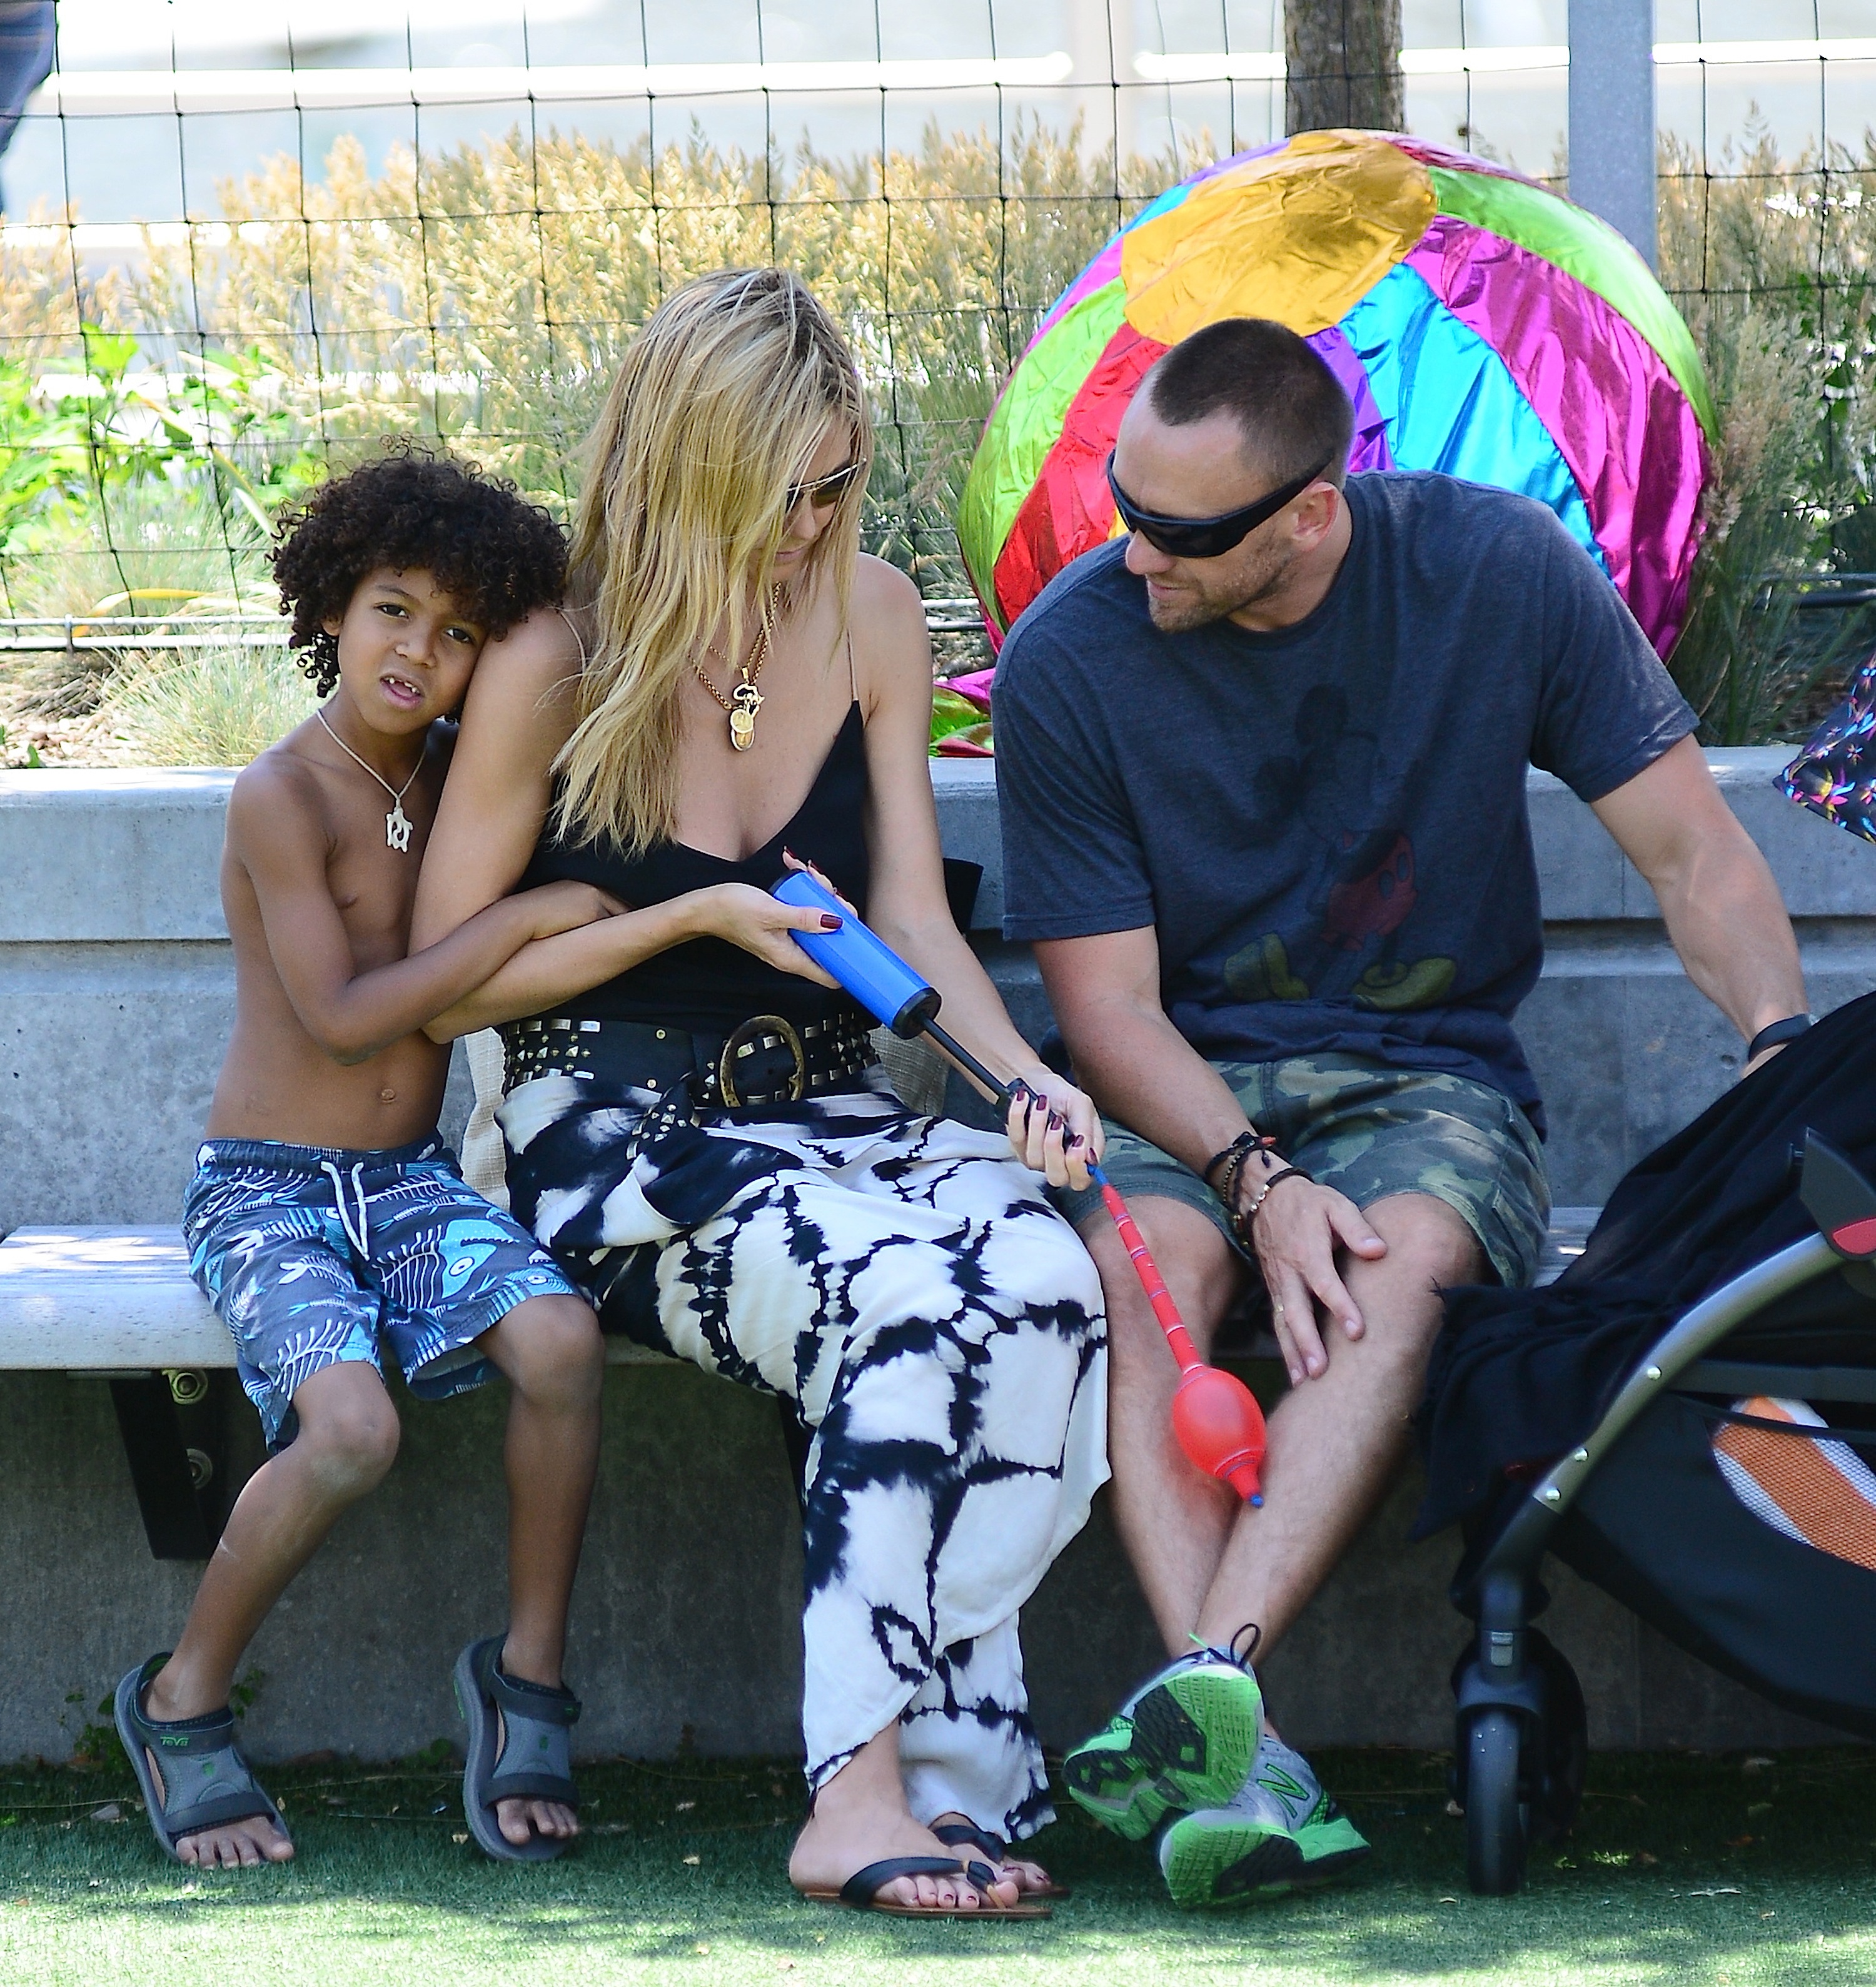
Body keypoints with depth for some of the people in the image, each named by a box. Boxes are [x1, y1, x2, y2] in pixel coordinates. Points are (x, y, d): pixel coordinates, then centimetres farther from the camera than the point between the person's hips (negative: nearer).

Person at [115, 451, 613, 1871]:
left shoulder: (450, 773, 8)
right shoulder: (283, 795, -12)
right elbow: (340, 1014, -18)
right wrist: (529, 917, -16)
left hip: (412, 1179, 6)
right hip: (267, 1186, -6)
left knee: (559, 1340, -27)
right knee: (350, 1429, -32)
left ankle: (529, 1675, -9)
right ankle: (183, 1703, -8)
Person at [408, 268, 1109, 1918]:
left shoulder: (872, 616, 8)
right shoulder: (556, 667, -5)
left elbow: (910, 912, 6)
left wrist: (1022, 1070, -14)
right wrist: (696, 919, -11)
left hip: (829, 1116, 5)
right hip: (617, 1144, -4)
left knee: (1044, 1270, -30)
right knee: (909, 1293, -34)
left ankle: (922, 1769, -31)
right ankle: (865, 1792, -34)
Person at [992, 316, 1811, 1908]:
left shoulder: (1500, 570, -7)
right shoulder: (1069, 659, -7)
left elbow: (1692, 849, -1)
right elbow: (1106, 1001, -6)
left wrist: (1785, 1044, -19)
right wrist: (1253, 1178, -24)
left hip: (1431, 1074, 0)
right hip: (1184, 1090, 0)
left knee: (1403, 1260, -35)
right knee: (1140, 1260, -35)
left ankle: (1211, 1680, -51)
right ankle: (1247, 1769, -47)